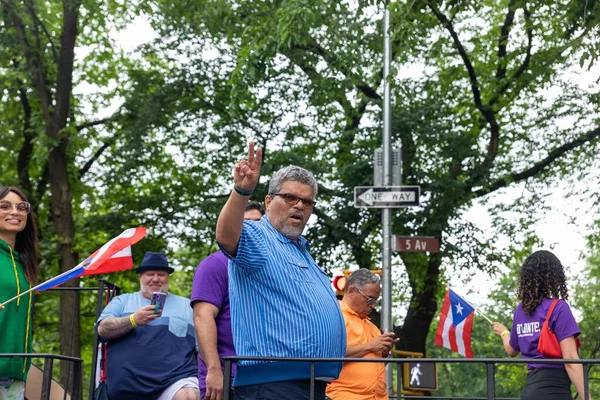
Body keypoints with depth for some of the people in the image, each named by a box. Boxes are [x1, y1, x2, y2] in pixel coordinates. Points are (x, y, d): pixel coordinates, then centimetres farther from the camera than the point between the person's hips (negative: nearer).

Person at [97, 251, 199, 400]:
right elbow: (103, 329, 1)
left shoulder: (187, 306, 18)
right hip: (128, 387, 1)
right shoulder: (122, 301, 18)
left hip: (176, 381, -1)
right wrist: (133, 320, -17)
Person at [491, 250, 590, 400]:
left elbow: (511, 350, 27)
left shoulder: (521, 310, 11)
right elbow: (570, 360, -14)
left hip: (530, 387, 7)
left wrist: (504, 333, 49)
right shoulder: (558, 308, -8)